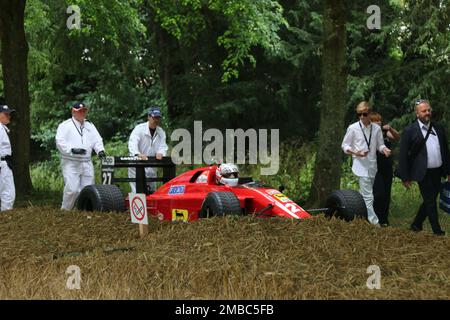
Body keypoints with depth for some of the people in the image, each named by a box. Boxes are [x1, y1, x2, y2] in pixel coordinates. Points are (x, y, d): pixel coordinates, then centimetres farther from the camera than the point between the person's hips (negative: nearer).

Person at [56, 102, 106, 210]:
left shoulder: (89, 125, 21)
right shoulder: (65, 125, 2)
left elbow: (97, 140, 15)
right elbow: (60, 142, -9)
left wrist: (100, 150, -6)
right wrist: (72, 150, -23)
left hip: (86, 162, 6)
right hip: (70, 163, -6)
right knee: (72, 189, -15)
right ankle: (65, 210, 0)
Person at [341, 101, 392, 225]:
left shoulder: (376, 128, 4)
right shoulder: (353, 128, -4)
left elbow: (380, 145, 12)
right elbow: (345, 146, 1)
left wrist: (384, 149, -11)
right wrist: (356, 153, -17)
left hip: (373, 165, 4)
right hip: (361, 165, -4)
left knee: (364, 195, 13)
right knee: (368, 197, -10)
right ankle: (375, 223, -11)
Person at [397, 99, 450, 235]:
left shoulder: (438, 128, 9)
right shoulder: (410, 131, -7)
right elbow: (403, 155, -7)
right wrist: (405, 177, -8)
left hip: (437, 172, 6)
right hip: (423, 173, -6)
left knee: (429, 201, 13)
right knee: (430, 202, -1)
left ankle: (416, 225, 29)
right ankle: (437, 231, 6)